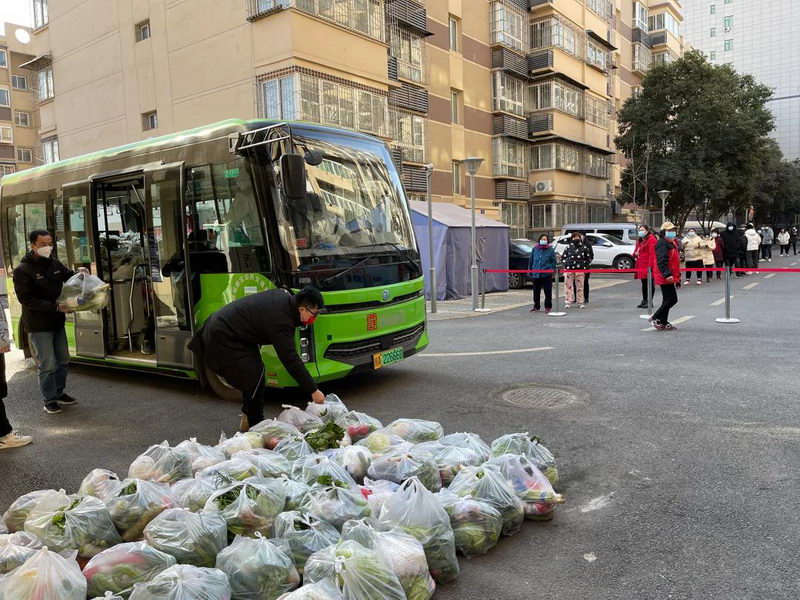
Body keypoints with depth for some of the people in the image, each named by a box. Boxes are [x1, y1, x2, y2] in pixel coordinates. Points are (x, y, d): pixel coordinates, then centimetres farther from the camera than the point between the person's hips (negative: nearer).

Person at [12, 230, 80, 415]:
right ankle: (49, 401, 12)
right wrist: (56, 307, -25)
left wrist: (79, 273, -2)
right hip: (38, 326, -7)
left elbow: (68, 276, 22)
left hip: (57, 322, 7)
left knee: (63, 361, 15)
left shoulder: (54, 263, 5)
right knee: (47, 365, -2)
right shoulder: (22, 271, -14)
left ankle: (59, 393, 31)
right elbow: (27, 299, -18)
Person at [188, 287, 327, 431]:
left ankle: (248, 417, 27)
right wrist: (313, 390, -25)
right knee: (254, 378, -9)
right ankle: (256, 425, 3)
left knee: (254, 375, 15)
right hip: (223, 339, -10)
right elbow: (290, 360, -29)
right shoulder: (280, 321, -30)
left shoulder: (283, 296, -3)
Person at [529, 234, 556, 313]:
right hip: (536, 274, 3)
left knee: (548, 292, 2)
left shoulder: (550, 250, 2)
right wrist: (530, 271, 12)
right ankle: (536, 307, 20)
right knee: (536, 292, 9)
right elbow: (531, 261, 14)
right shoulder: (535, 249, 9)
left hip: (547, 274, -3)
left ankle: (548, 307, 13)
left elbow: (553, 261, 4)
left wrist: (552, 270, -6)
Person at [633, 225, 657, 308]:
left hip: (648, 266, -9)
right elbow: (636, 251, 27)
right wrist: (635, 254, 1)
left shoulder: (651, 239, -10)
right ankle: (644, 300, 23)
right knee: (644, 283, 15)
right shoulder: (639, 240, 18)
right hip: (641, 266, 9)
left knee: (650, 283, -3)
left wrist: (650, 266, -24)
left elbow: (652, 254, -18)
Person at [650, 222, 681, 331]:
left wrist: (677, 277, 30)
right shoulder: (662, 243, -12)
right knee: (672, 299, -11)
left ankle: (663, 322, 18)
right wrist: (667, 274, -31)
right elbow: (662, 261, -23)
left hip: (670, 278, 11)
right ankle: (655, 318, -5)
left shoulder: (671, 243, 22)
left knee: (667, 300, 13)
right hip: (665, 277, -11)